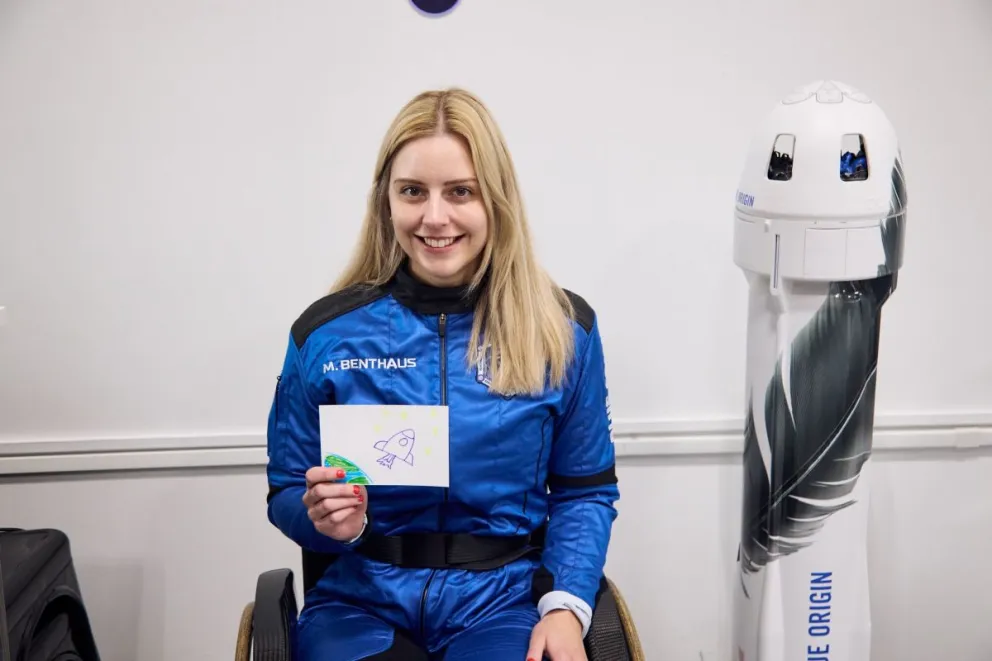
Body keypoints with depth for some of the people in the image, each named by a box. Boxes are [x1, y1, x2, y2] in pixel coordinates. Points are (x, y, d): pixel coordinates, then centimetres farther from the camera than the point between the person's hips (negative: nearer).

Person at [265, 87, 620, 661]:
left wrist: (566, 605, -9)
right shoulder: (327, 333, 0)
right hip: (361, 601, 1)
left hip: (502, 600, 0)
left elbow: (585, 492, 7)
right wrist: (328, 521, -14)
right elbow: (287, 497, 9)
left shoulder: (563, 329, 1)